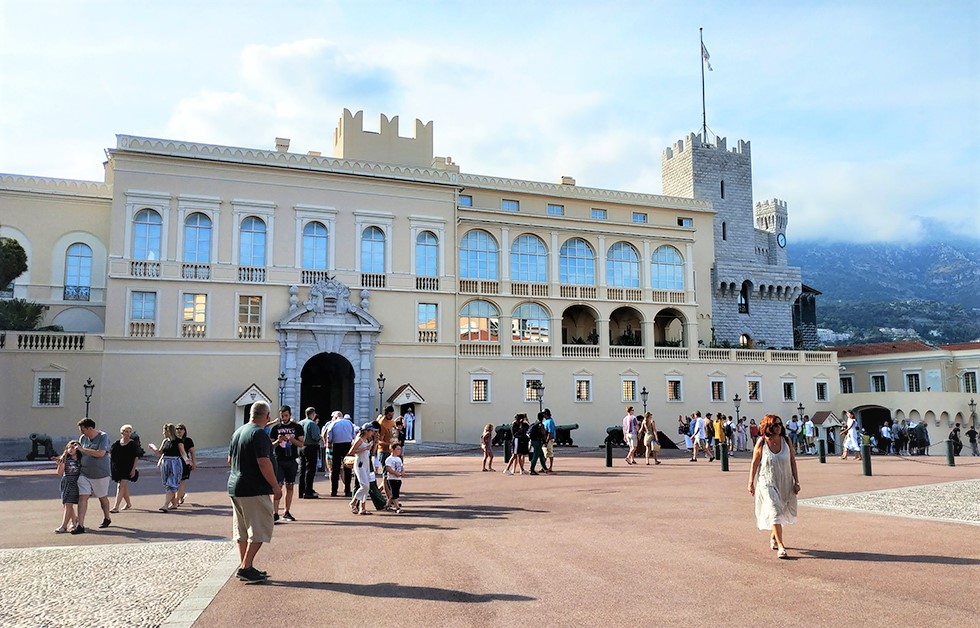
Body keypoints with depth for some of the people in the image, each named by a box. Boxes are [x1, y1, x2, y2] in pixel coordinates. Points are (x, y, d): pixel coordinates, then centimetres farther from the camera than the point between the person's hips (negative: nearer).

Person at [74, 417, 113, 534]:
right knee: (82, 497, -8)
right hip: (84, 474, 4)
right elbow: (79, 454, 15)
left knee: (103, 497, 13)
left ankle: (107, 519, 34)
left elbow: (100, 453, -24)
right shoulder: (82, 438, 4)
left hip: (101, 474, -4)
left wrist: (82, 449, -18)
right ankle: (80, 525, -6)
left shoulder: (103, 437, -12)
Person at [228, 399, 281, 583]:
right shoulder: (259, 433, -16)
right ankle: (246, 568, -4)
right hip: (254, 490, -9)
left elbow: (230, 459, 21)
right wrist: (275, 486, -15)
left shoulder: (238, 432, 12)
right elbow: (263, 463, -21)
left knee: (242, 530, 14)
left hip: (235, 487, 9)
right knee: (259, 530, -2)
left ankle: (245, 567, 19)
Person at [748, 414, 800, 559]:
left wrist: (796, 482, 1)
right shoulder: (761, 443, -11)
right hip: (767, 483, -4)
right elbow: (754, 463, -4)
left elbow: (793, 462, 3)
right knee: (774, 513, -11)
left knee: (782, 512, 17)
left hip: (785, 482, 4)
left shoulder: (787, 441, -3)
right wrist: (751, 483, -2)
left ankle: (773, 536, 41)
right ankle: (781, 546, -8)